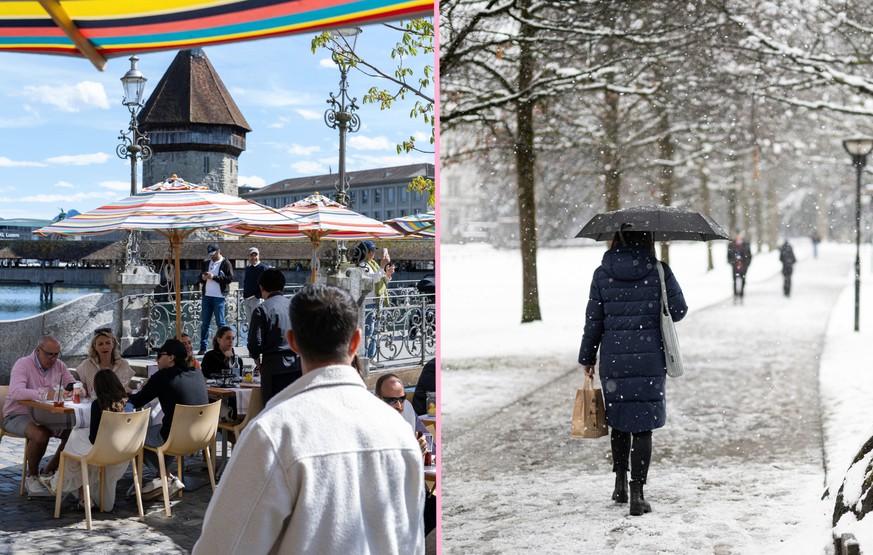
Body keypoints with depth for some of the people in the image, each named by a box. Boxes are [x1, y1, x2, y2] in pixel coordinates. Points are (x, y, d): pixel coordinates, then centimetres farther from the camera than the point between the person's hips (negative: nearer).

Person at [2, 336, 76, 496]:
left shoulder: (59, 365, 4)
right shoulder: (23, 364, -15)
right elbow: (16, 392, -32)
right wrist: (45, 394, -44)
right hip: (18, 415, -6)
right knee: (40, 435, -36)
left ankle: (48, 472, 5)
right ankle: (31, 477, -9)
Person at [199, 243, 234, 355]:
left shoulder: (226, 263, -1)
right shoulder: (207, 263, 18)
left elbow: (230, 278, -12)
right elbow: (201, 277, 25)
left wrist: (214, 277, -18)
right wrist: (202, 277, 1)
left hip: (219, 297, -6)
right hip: (206, 296, 6)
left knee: (220, 323, -4)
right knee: (204, 323, 6)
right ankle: (203, 347, 9)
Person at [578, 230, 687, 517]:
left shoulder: (602, 274, -1)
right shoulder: (659, 272, -4)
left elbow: (594, 320, 2)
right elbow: (679, 310, -1)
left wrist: (587, 357, 12)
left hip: (614, 359, 2)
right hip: (650, 361, -2)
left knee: (619, 420, 19)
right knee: (643, 425, 3)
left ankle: (620, 484, 25)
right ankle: (637, 494, 1)